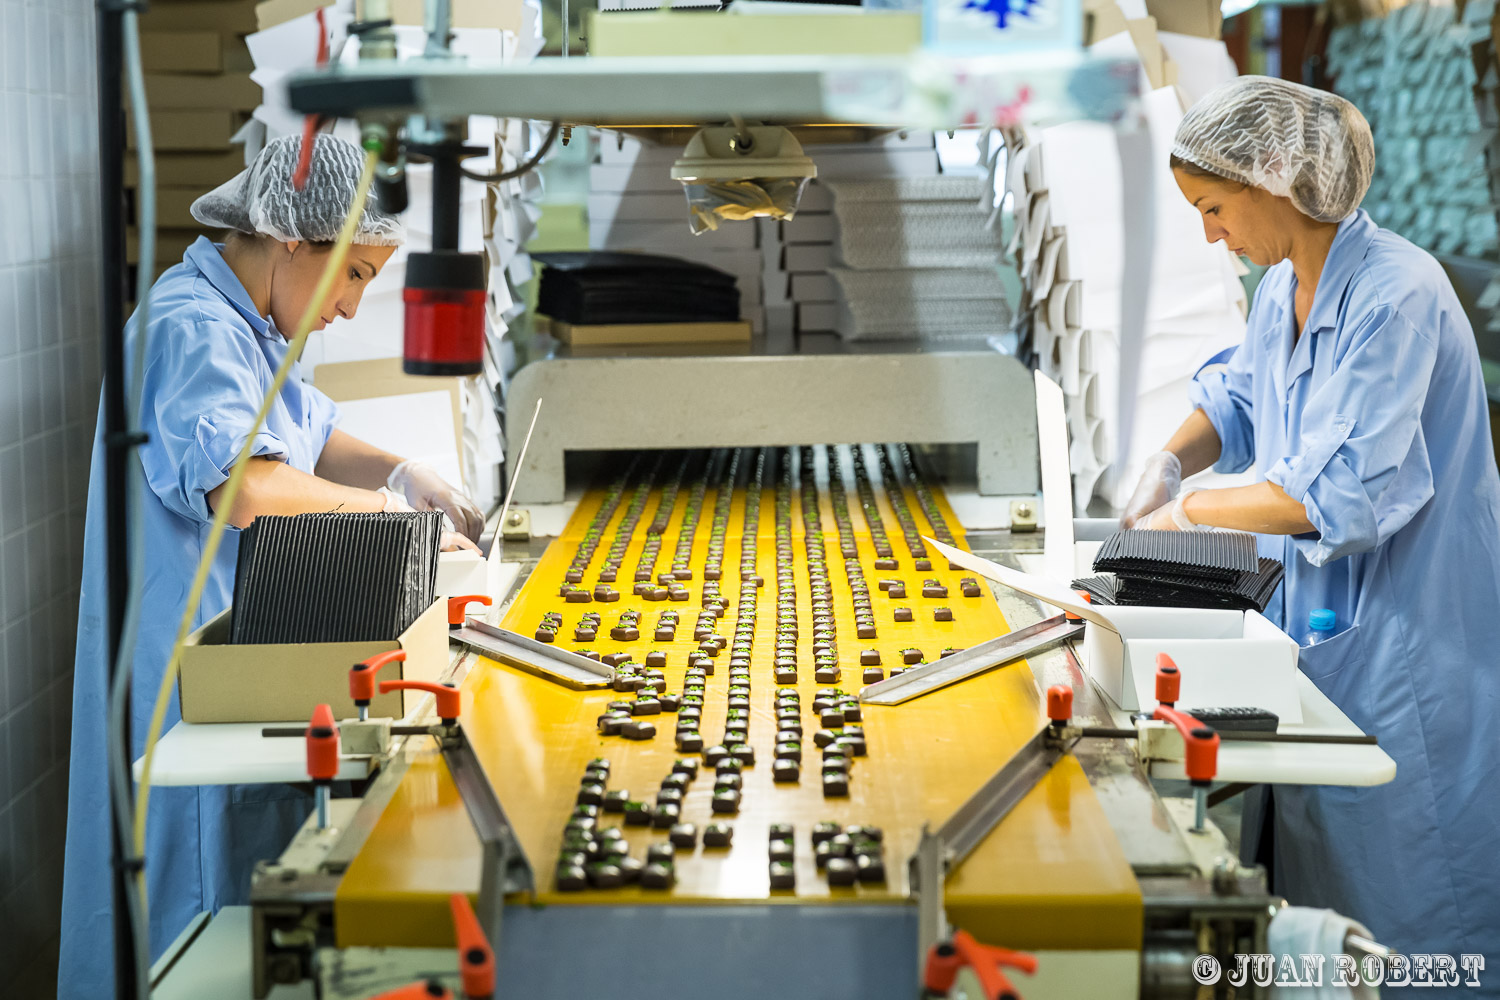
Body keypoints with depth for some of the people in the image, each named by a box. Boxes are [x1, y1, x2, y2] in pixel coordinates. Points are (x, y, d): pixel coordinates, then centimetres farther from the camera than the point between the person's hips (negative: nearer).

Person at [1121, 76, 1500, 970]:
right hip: (1317, 611, 9)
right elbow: (1241, 397, 21)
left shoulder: (1397, 296, -23)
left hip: (1408, 622, -9)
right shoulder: (1282, 285, 5)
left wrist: (1192, 512, -17)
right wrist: (1173, 460, 2)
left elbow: (1345, 491, -26)